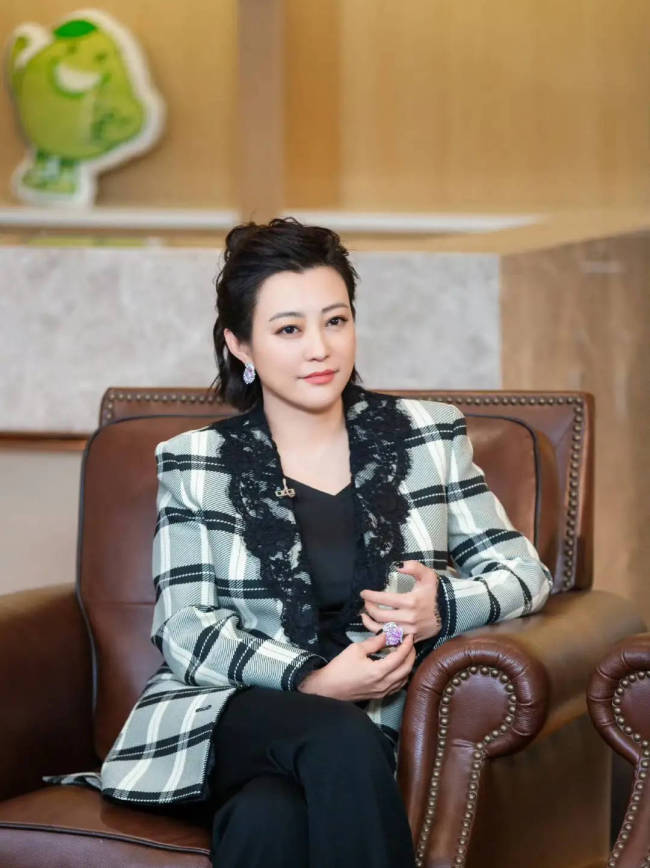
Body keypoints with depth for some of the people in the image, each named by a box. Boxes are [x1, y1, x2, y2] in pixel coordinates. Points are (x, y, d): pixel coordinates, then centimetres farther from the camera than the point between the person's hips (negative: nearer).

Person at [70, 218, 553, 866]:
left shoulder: (428, 435, 13)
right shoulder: (193, 465, 10)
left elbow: (523, 573, 11)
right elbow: (186, 631, 1)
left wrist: (445, 608, -12)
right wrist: (311, 681, -16)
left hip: (382, 726, 0)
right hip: (234, 713, 0)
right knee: (339, 737, -35)